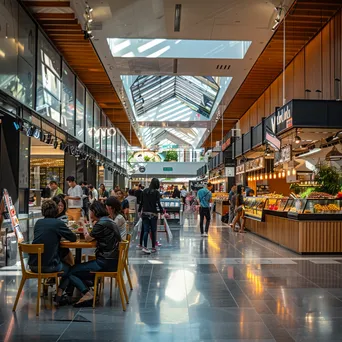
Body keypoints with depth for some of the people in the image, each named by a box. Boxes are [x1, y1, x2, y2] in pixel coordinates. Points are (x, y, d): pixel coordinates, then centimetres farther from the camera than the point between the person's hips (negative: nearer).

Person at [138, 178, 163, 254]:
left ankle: (145, 247, -8)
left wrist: (139, 211, 17)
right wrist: (161, 211, -4)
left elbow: (141, 202, 8)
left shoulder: (144, 191, 5)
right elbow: (158, 203, -12)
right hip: (153, 214, -3)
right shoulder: (156, 192, -6)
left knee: (146, 230, 3)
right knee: (153, 231, 9)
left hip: (145, 213, 3)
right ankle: (153, 247, 16)